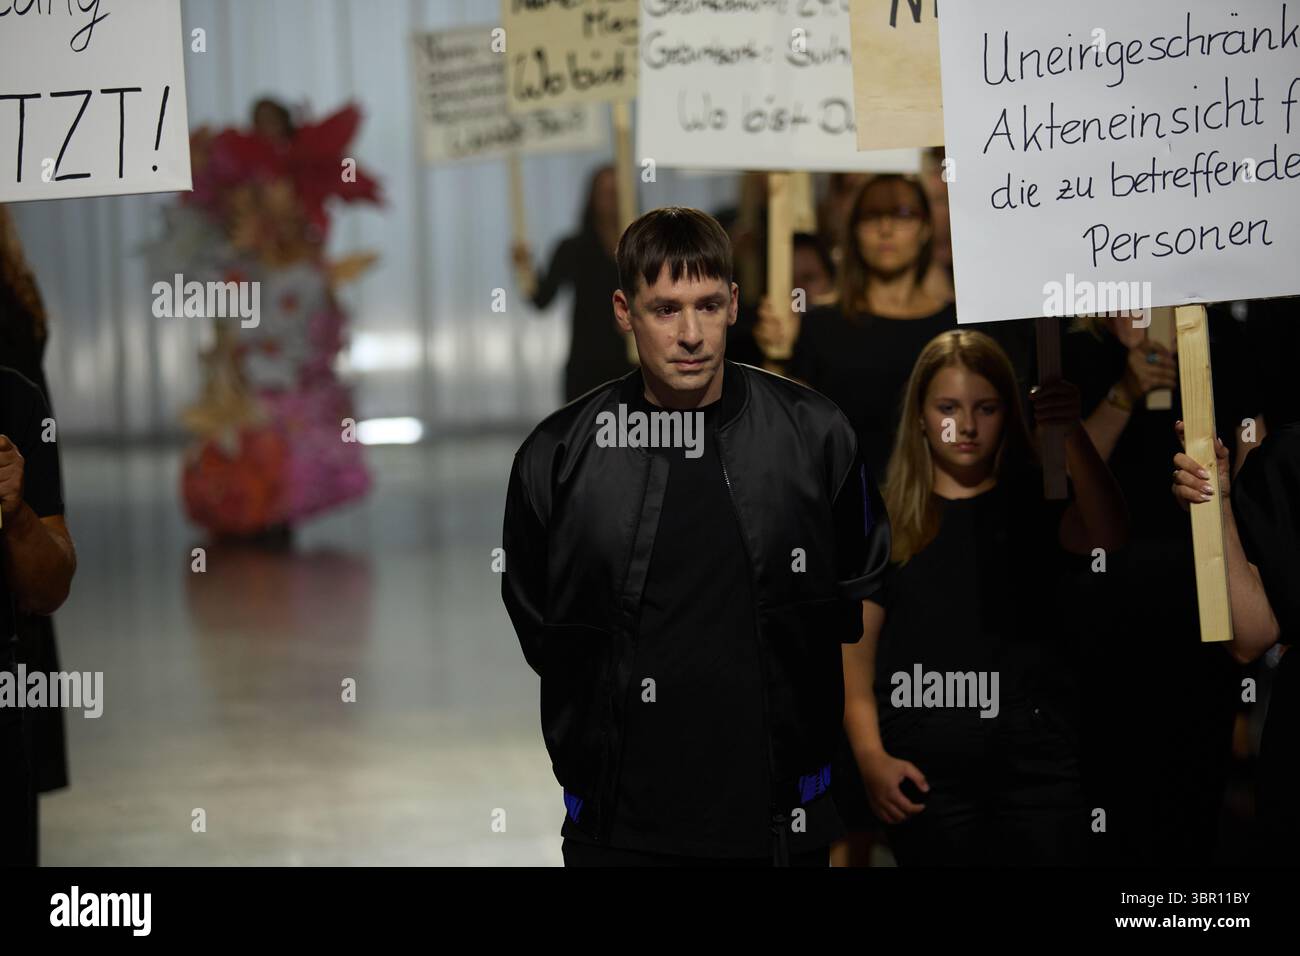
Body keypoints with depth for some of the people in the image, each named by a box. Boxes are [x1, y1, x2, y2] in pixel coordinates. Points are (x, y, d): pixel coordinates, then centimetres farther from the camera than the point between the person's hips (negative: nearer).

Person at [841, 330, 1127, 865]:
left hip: (1034, 758, 0)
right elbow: (856, 650, 3)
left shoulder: (1035, 503, 9)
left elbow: (1107, 535, -13)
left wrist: (1071, 435, -27)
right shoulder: (887, 518, 8)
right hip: (925, 763, 0)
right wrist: (871, 756, -11)